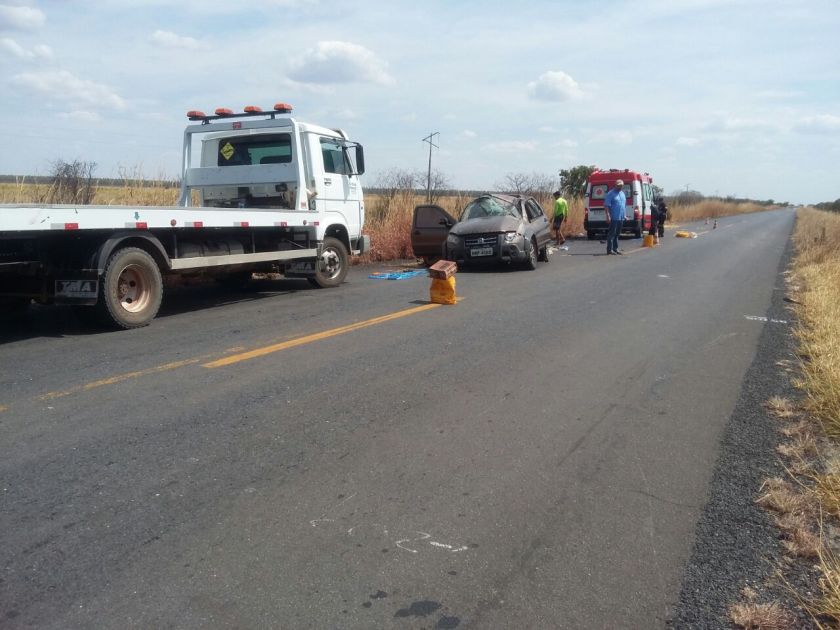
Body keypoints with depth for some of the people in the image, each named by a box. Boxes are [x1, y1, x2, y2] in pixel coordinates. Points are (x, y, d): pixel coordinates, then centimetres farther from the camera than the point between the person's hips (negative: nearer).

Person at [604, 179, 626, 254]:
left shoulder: (622, 193, 17)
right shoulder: (611, 194, -8)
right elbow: (606, 205, -14)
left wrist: (624, 215, 20)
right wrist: (608, 216, -22)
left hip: (621, 218, 8)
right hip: (613, 218, -8)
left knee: (617, 234, 12)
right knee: (611, 233, -7)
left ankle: (615, 248, 17)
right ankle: (609, 249, -6)